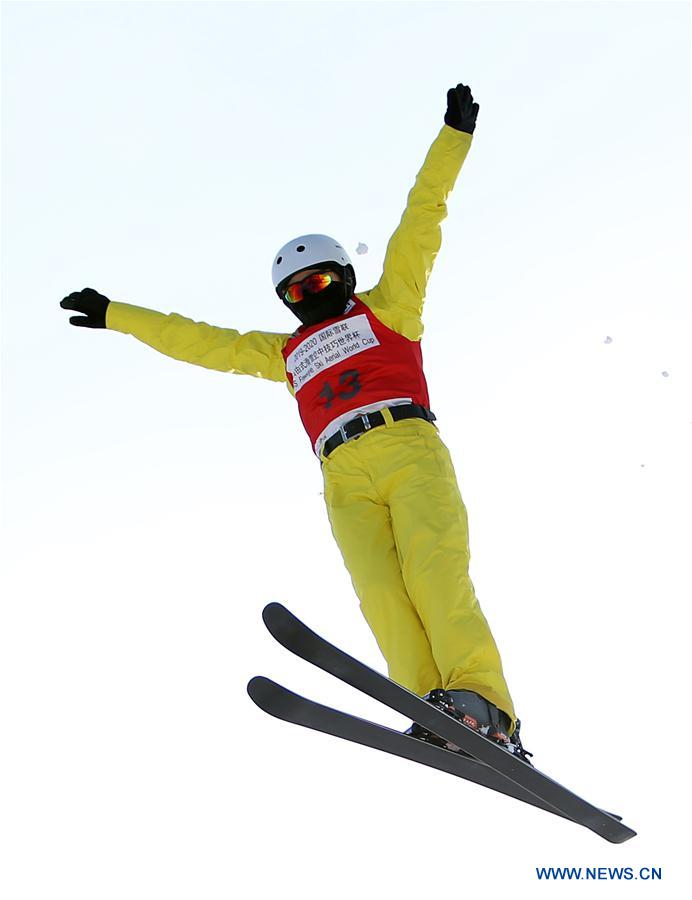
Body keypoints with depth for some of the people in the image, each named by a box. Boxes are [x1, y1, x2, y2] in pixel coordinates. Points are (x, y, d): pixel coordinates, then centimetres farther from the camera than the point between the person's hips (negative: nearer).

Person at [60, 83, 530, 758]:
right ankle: (437, 716, -34)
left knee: (432, 564, -26)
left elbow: (422, 219, 21)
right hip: (346, 479, 3)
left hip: (409, 448, -2)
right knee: (380, 590, -21)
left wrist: (453, 135, 19)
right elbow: (203, 342, 38)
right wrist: (116, 316, 41)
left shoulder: (386, 308, 24)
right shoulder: (286, 352, 33)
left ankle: (484, 706, -36)